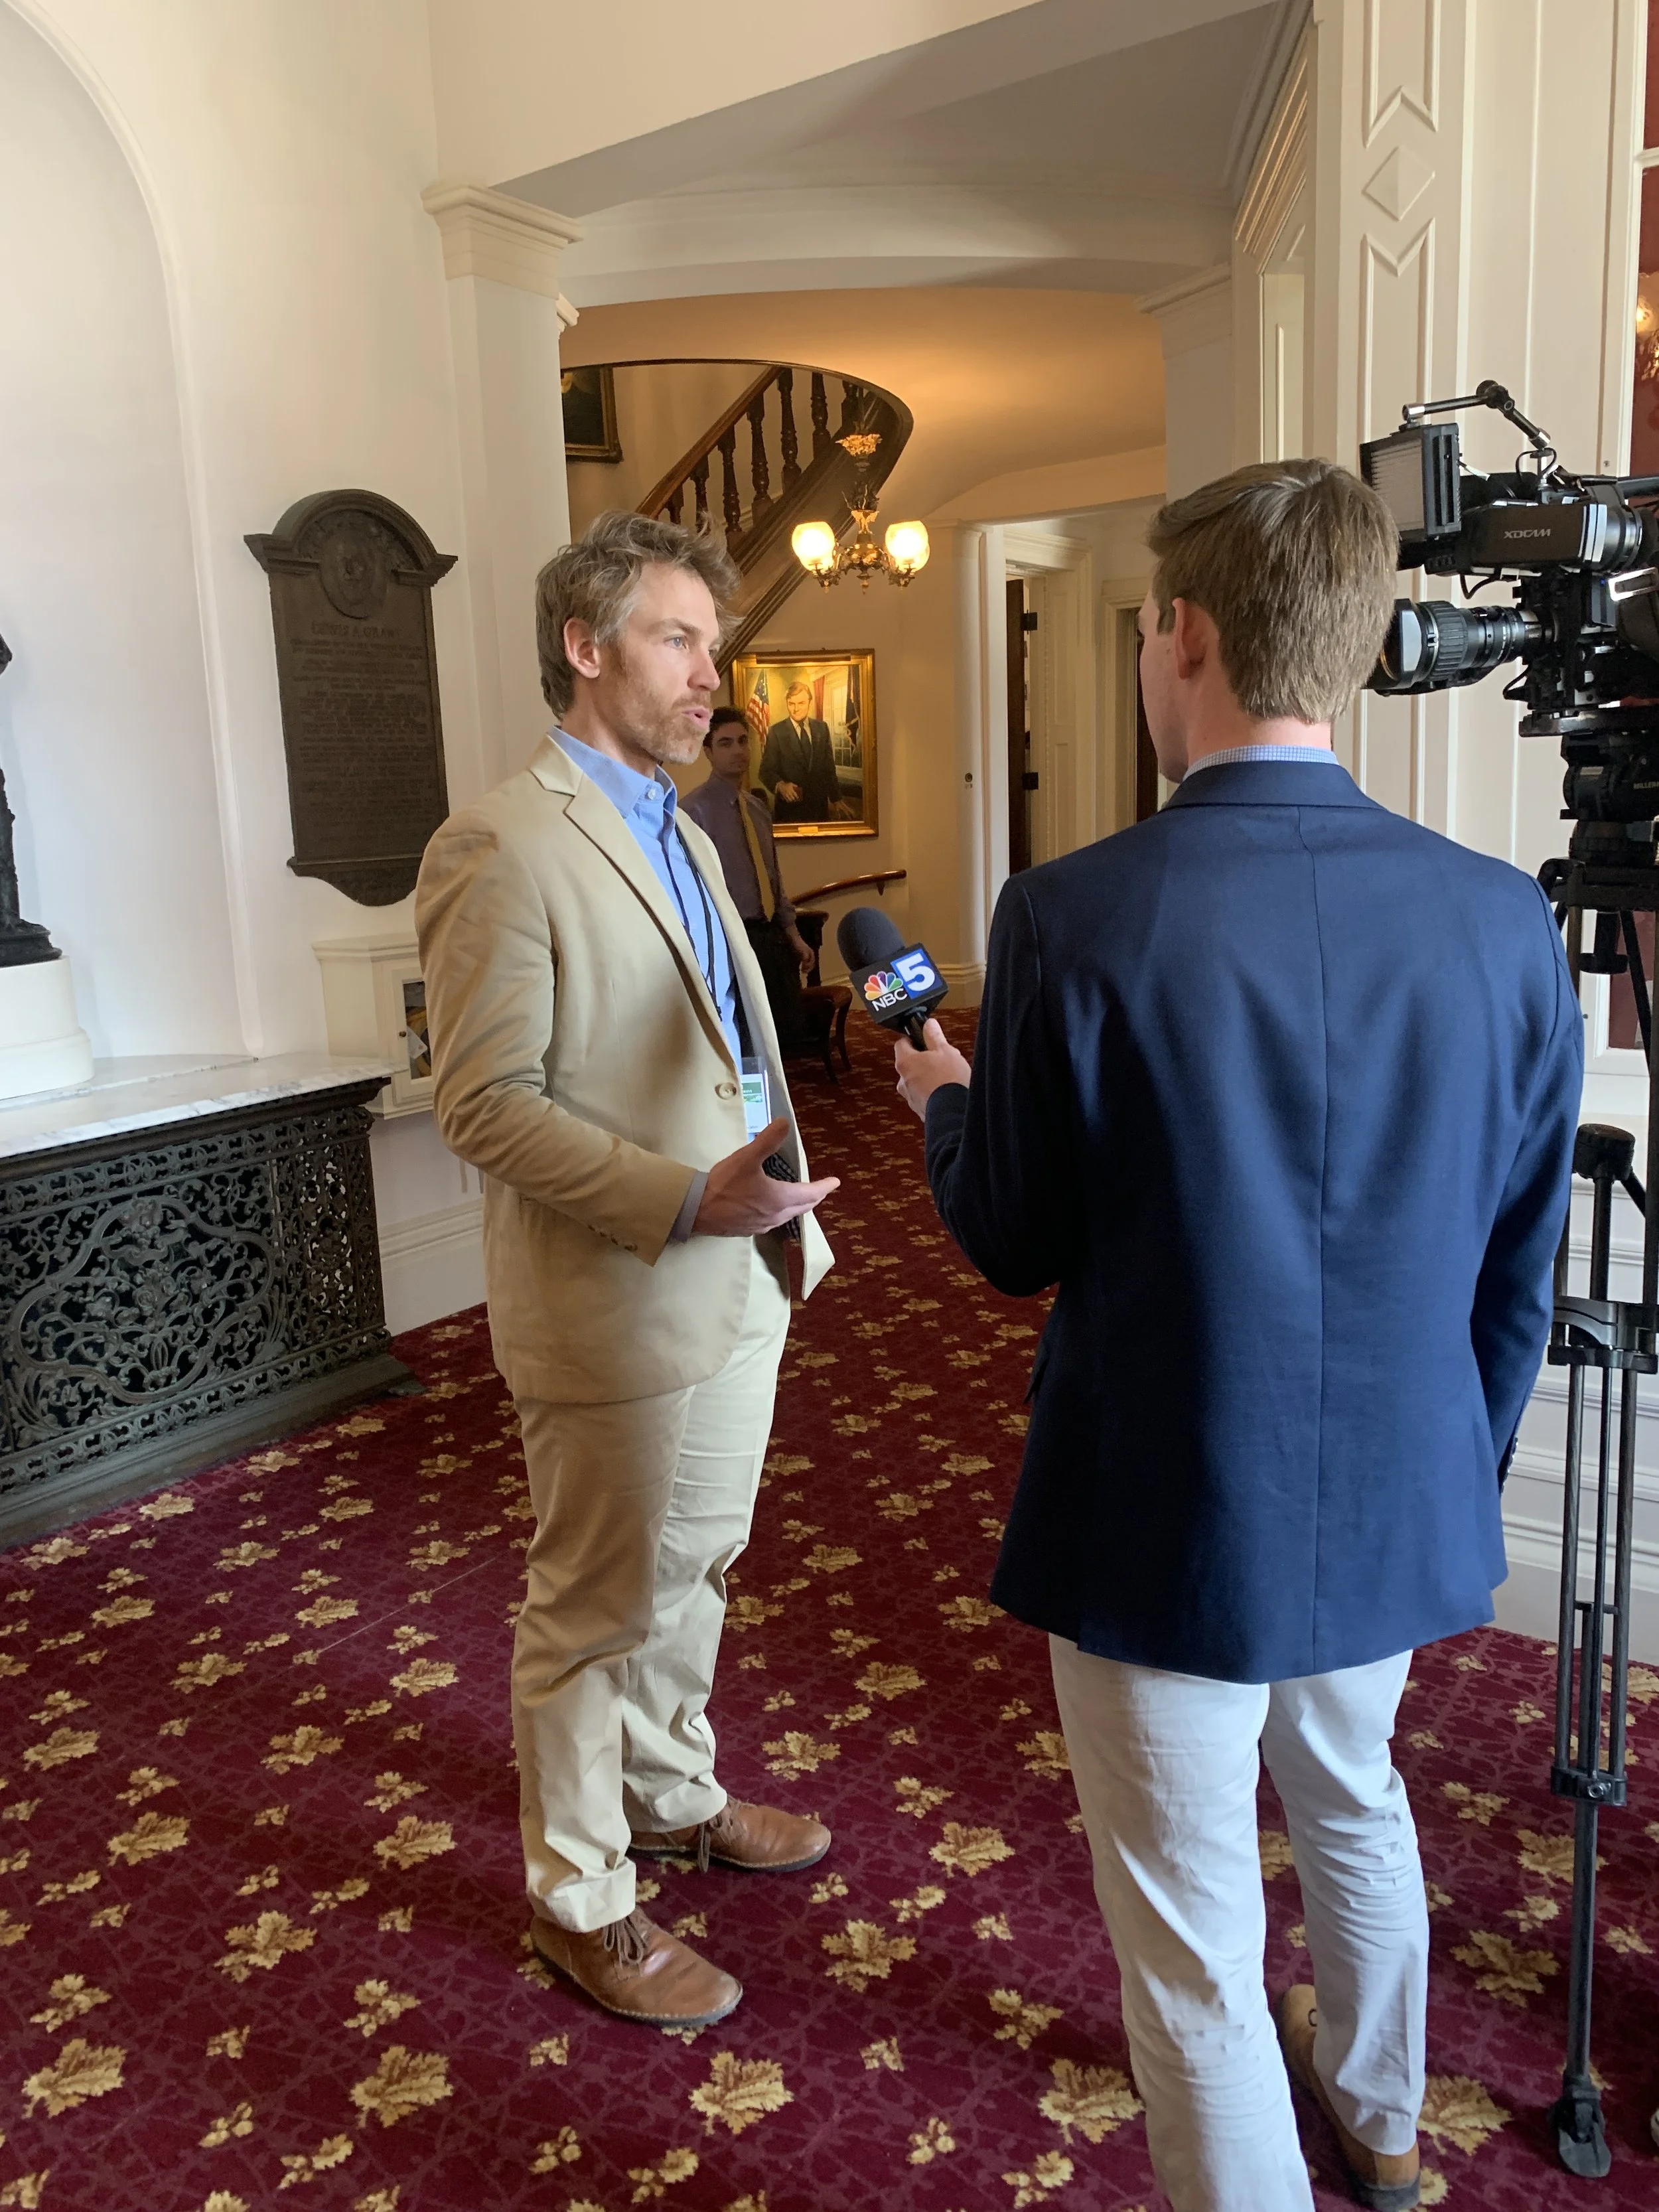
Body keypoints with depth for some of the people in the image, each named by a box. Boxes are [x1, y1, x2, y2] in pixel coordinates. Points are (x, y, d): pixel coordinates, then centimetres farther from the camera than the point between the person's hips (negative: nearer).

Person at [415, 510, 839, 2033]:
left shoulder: (679, 836, 13)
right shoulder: (503, 849, -17)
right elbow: (486, 1105, -20)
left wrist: (779, 1219, 16)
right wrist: (688, 1200, -28)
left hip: (737, 1290, 9)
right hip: (616, 1319, -8)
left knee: (694, 1575, 23)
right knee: (595, 1610, 9)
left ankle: (674, 1794, 46)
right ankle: (580, 1898, 29)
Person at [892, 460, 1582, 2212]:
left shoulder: (1076, 920, -22)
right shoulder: (1502, 918, -9)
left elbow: (1012, 1246, -10)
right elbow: (1516, 1272, 0)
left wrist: (944, 1103, 11)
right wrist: (1459, 1475, 17)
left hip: (1165, 1524, -6)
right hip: (1394, 1505, 6)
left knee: (1191, 1937, 14)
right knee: (1351, 1801, 32)